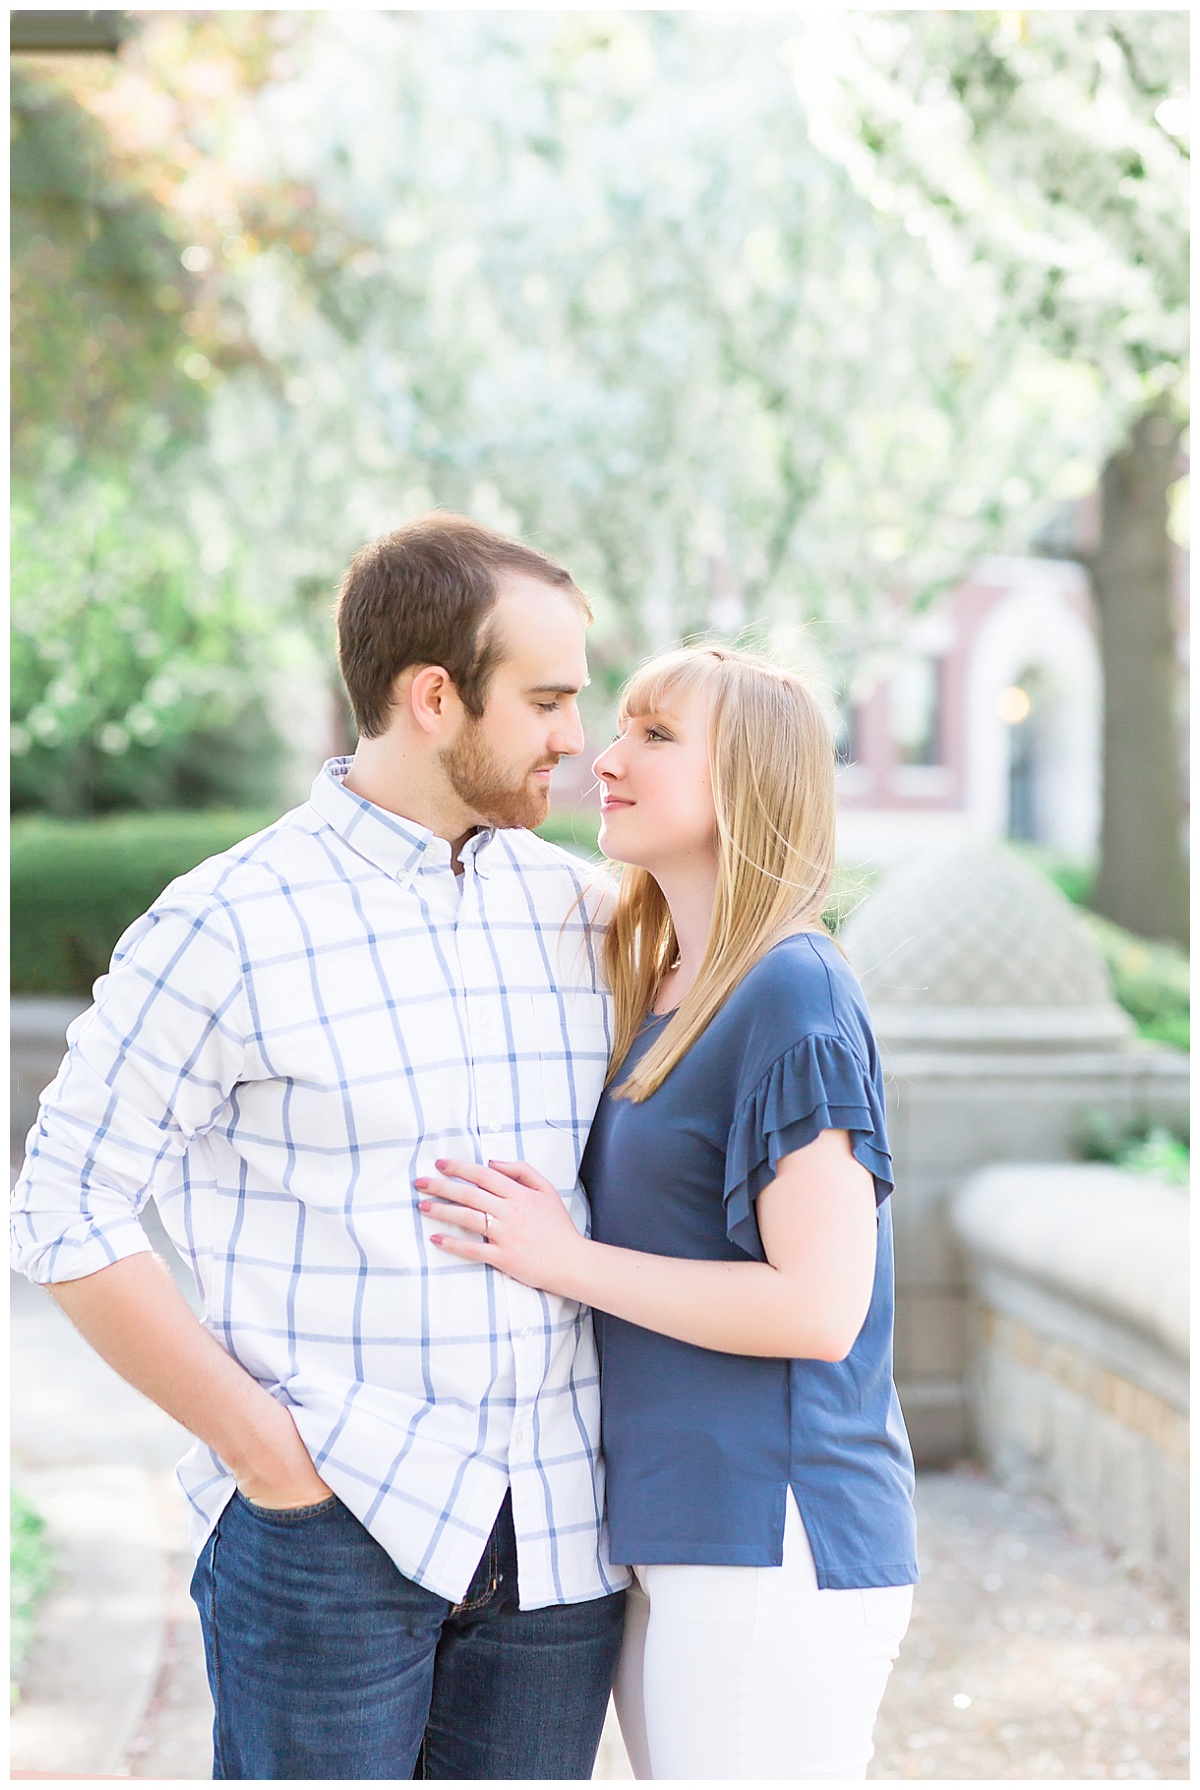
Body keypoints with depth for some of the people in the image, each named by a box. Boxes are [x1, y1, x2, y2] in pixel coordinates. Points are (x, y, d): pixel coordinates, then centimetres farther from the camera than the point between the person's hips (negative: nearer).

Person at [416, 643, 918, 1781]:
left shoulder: (793, 994, -15)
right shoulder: (657, 990, 13)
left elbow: (819, 1305, -20)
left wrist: (564, 1260, -15)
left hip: (771, 1548, -9)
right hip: (667, 1536, 9)